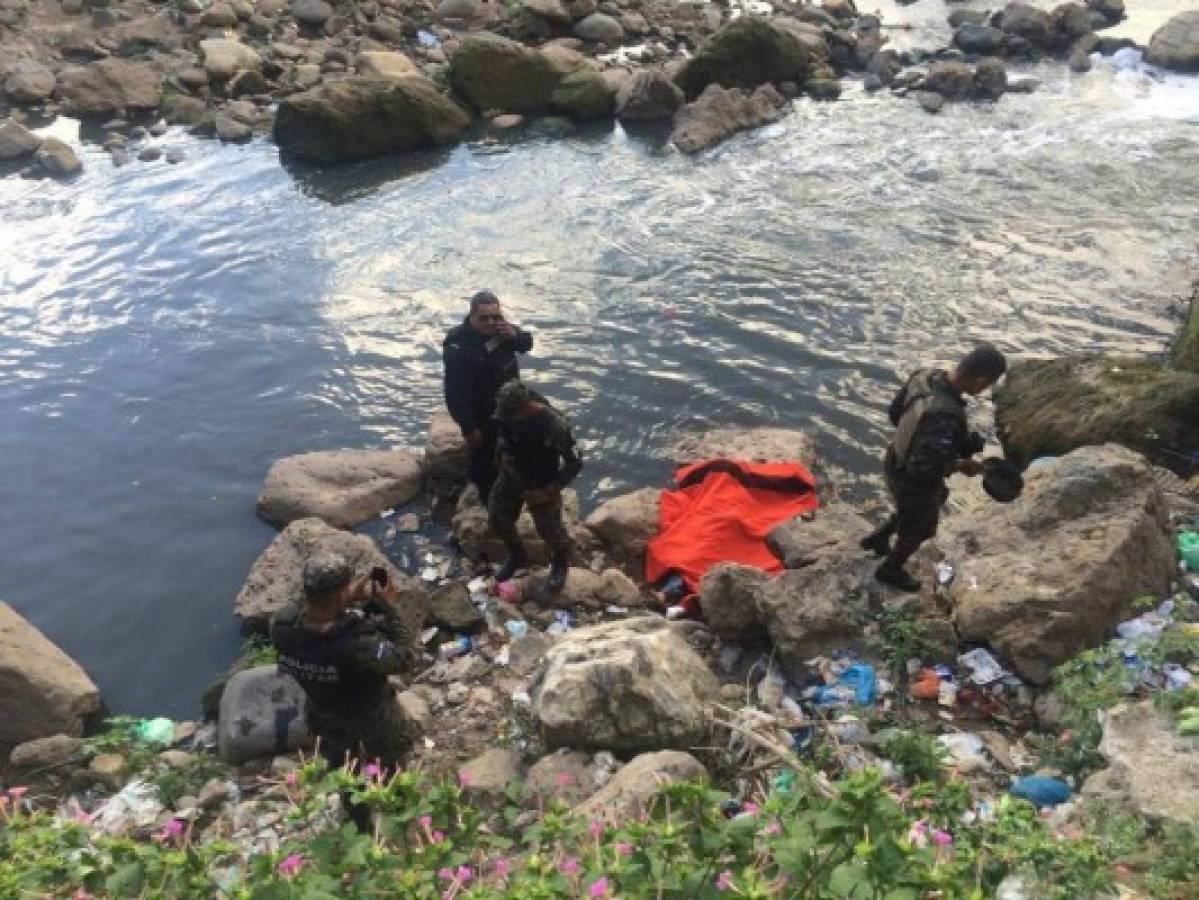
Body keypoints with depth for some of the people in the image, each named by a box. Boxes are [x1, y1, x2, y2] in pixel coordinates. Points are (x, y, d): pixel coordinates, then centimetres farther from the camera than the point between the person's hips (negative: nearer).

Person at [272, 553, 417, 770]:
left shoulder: (282, 630, -32)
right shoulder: (358, 646, -47)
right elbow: (404, 657, -28)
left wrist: (347, 601, -15)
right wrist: (389, 608, -23)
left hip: (324, 714, 5)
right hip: (372, 715, -4)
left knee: (340, 767, 36)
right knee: (388, 769, 29)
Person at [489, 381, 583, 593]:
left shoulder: (554, 425, -35)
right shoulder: (507, 414, -20)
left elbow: (575, 463, -23)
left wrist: (549, 491, -24)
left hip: (541, 485, -5)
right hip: (512, 478, 5)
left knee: (549, 529, 9)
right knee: (497, 520, 14)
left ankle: (561, 564, 41)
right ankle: (517, 556, 43)